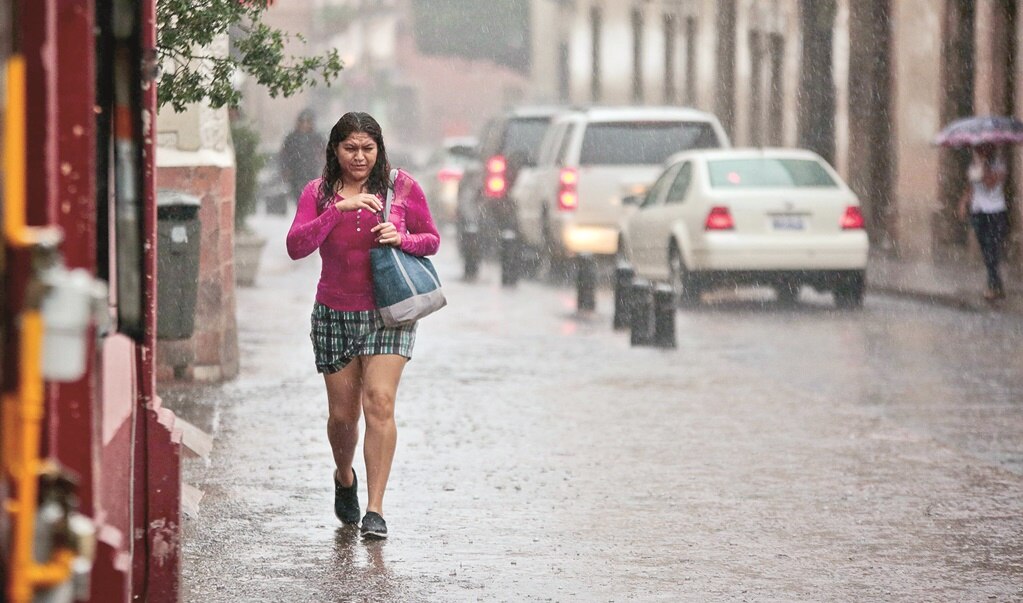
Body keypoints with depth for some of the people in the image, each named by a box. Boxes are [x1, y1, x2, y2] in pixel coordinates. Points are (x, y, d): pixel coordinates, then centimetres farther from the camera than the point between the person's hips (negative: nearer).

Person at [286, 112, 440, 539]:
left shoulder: (402, 188, 1)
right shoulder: (317, 193, 1)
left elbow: (432, 240, 9)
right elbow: (296, 247, -13)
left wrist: (402, 239, -12)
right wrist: (338, 209, -23)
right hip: (334, 315, 1)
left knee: (379, 401, -17)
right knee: (342, 414, 6)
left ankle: (375, 509, -15)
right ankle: (344, 478, 38)